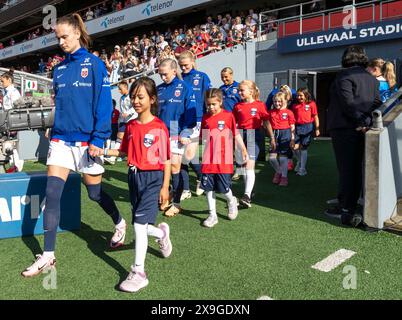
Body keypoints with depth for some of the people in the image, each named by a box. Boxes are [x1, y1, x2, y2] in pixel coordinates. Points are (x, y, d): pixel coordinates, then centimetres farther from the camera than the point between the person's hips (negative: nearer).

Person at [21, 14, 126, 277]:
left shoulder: (94, 64, -4)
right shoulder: (60, 69, 11)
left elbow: (104, 104, -10)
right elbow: (59, 104, 18)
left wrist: (98, 139, -16)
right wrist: (56, 131, 16)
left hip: (87, 140, -4)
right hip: (61, 139, 5)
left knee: (94, 193, 8)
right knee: (52, 194, -4)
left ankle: (120, 224, 37)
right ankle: (48, 256, 5)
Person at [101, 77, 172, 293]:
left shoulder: (159, 127, -9)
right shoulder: (130, 126, 7)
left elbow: (166, 159, -8)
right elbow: (124, 151, 16)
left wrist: (165, 187, -9)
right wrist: (104, 151, -1)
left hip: (153, 178, -6)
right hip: (134, 177, 6)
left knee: (140, 222, -11)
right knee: (141, 224, 13)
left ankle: (138, 272, -1)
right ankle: (162, 233, 45)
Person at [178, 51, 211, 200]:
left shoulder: (202, 77, 2)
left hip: (196, 121, -3)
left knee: (188, 155, -11)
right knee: (181, 156, 3)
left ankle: (201, 177, 20)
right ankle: (185, 190, 15)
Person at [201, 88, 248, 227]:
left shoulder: (228, 116, -4)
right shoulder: (205, 117, 7)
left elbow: (236, 134, 1)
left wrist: (243, 150, 0)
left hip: (224, 160, -3)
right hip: (208, 160, 4)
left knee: (224, 188, -1)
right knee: (209, 188, 5)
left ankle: (232, 201, 33)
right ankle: (212, 215, 17)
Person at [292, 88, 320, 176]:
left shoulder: (311, 104, 1)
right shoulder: (295, 105, 10)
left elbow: (315, 117, 1)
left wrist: (317, 129, -2)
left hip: (307, 127, -3)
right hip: (297, 127, 3)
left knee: (303, 148, 0)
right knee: (295, 147, -3)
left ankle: (302, 169, 9)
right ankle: (300, 161, 27)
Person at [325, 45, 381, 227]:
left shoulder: (344, 75, -7)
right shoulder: (372, 78, 15)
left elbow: (348, 102, -18)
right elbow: (377, 103, 11)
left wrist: (360, 121, -14)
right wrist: (367, 121, 3)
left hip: (344, 128, -7)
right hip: (361, 129, 7)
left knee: (346, 169, -5)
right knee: (356, 168, 13)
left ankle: (347, 211, -3)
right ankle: (349, 206, 22)